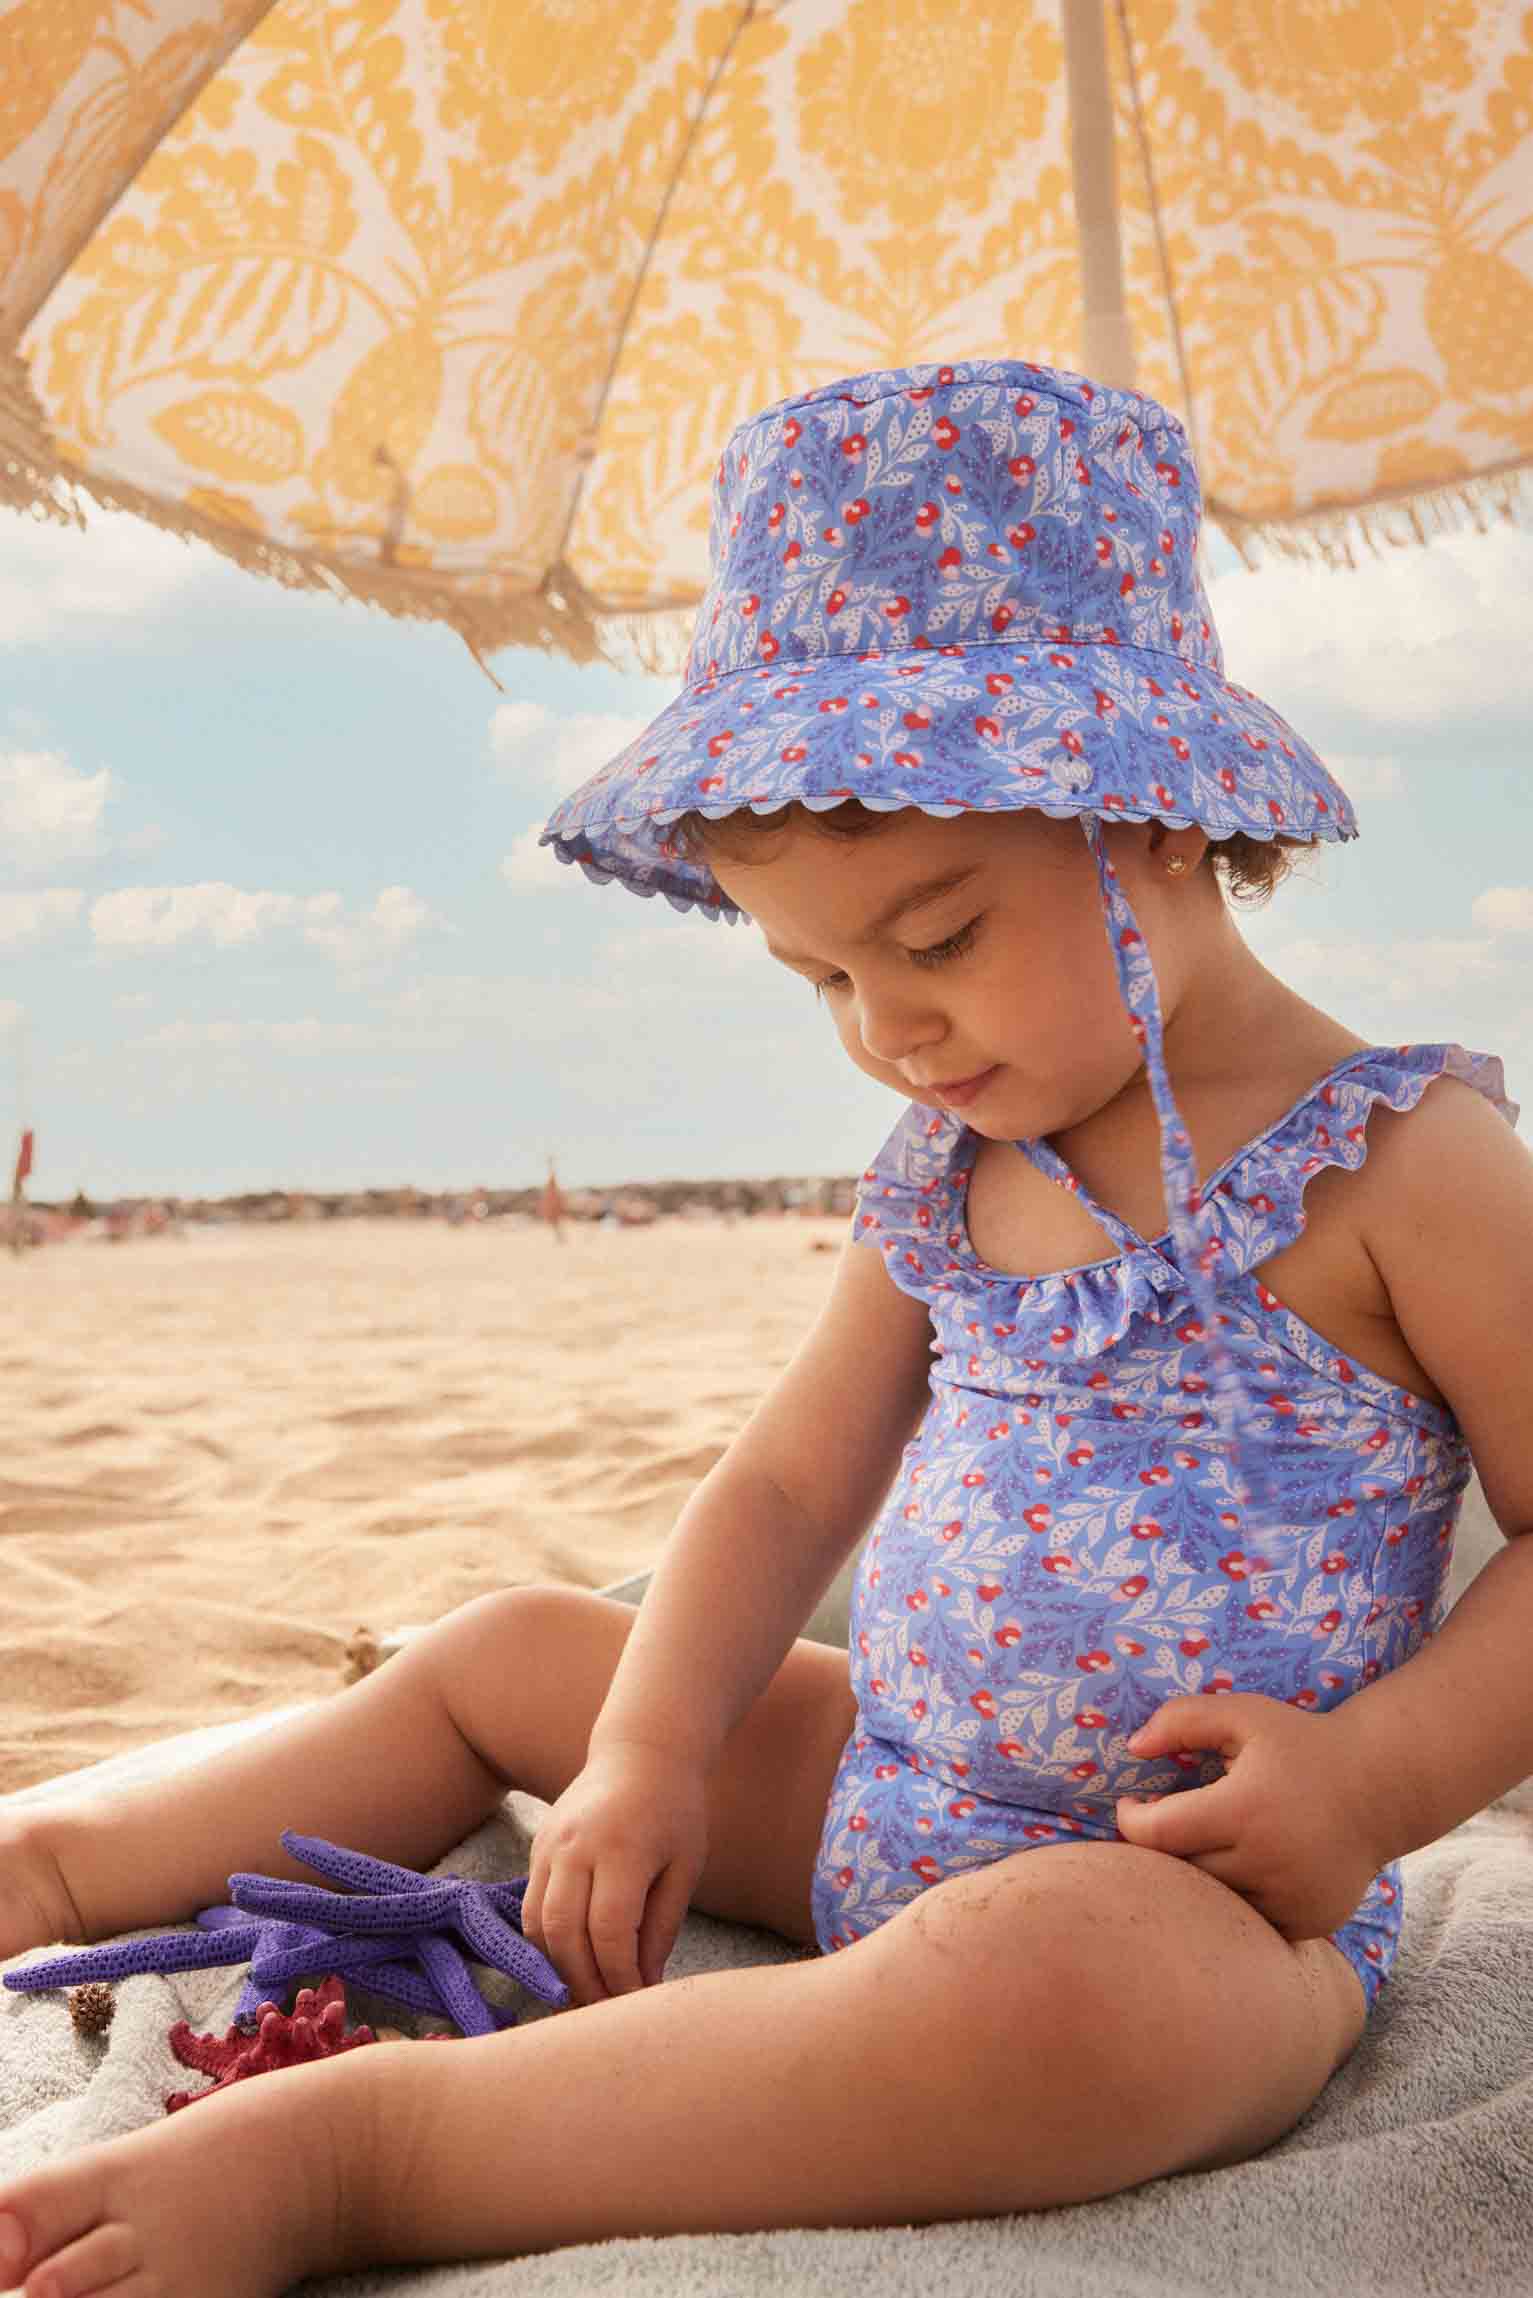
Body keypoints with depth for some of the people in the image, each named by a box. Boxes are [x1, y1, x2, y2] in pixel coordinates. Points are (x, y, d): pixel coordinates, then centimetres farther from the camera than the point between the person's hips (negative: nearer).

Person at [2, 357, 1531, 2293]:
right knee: (505, 1654, 13)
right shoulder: (943, 1181, 6)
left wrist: (1374, 1777, -22)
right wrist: (649, 1757, -1)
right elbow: (787, 1485, 10)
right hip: (880, 1804, 7)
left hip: (1194, 1903, -6)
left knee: (1051, 1974, -41)